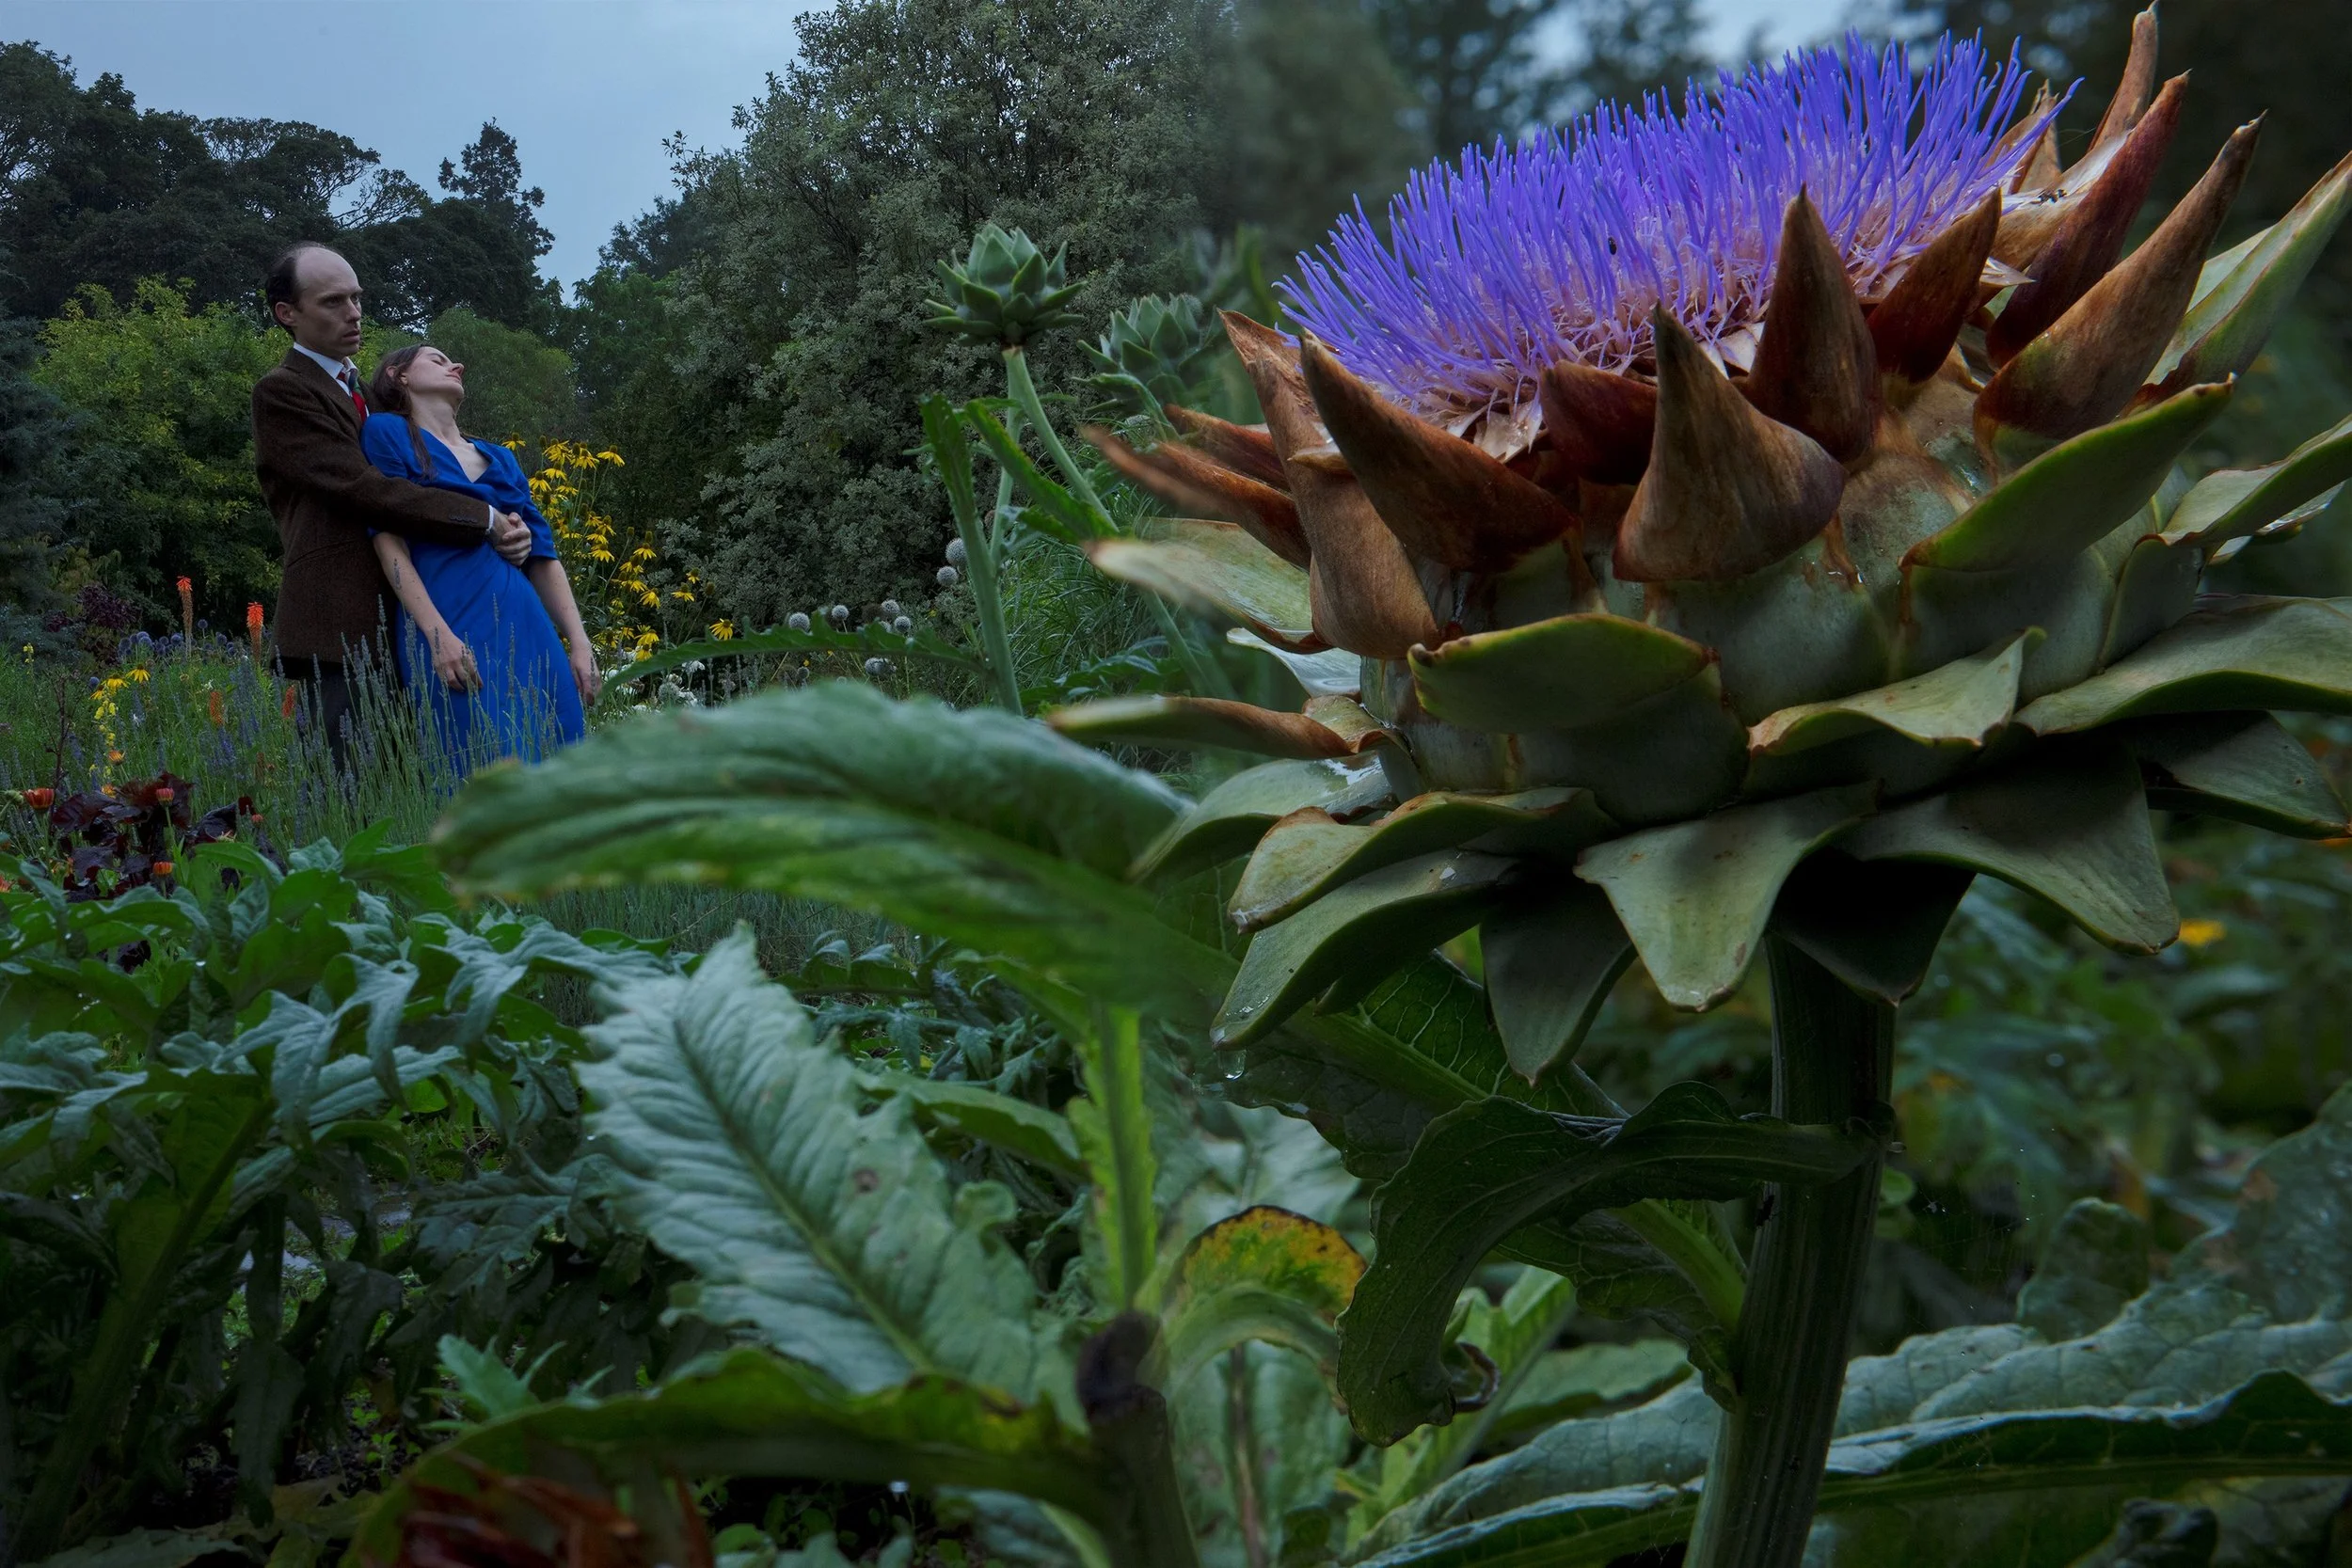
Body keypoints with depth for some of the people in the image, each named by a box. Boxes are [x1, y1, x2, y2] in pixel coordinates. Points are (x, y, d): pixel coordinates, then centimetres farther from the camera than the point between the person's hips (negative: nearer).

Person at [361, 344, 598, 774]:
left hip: (528, 631, 5)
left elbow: (543, 555, 20)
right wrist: (438, 635, -15)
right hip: (453, 633, -5)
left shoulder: (500, 458, 23)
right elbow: (388, 540, -3)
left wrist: (579, 643, 8)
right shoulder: (386, 431, 7)